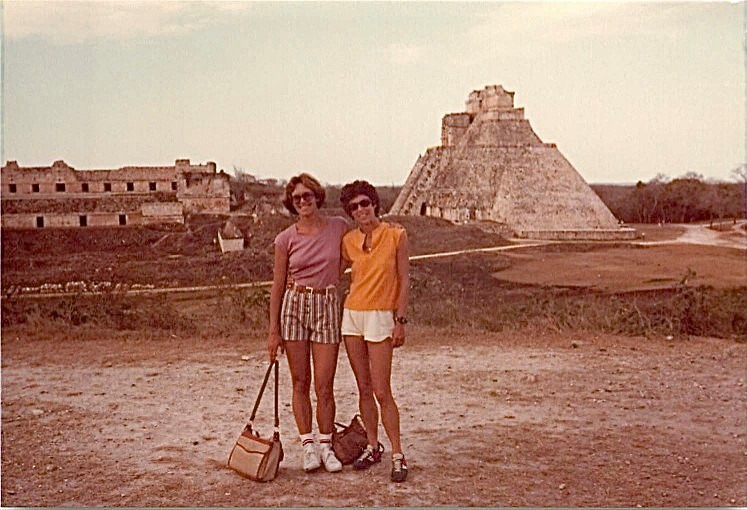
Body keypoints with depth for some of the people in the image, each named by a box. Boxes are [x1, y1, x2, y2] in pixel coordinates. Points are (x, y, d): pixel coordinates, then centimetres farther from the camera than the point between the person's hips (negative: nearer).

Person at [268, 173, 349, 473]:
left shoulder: (338, 227, 1)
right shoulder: (286, 239, -1)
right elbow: (278, 286, 3)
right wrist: (273, 330, 0)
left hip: (327, 308, 0)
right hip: (294, 306, 0)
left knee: (324, 386, -1)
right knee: (300, 383, 4)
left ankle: (326, 446, 12)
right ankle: (308, 446, 14)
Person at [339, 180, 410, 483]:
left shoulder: (396, 235, -4)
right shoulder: (349, 241, 6)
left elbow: (404, 280, -4)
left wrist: (400, 321, -9)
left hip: (380, 317, -4)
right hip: (352, 315, 4)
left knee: (381, 391, -7)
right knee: (364, 388, 10)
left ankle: (397, 455, 3)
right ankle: (373, 447, 23)